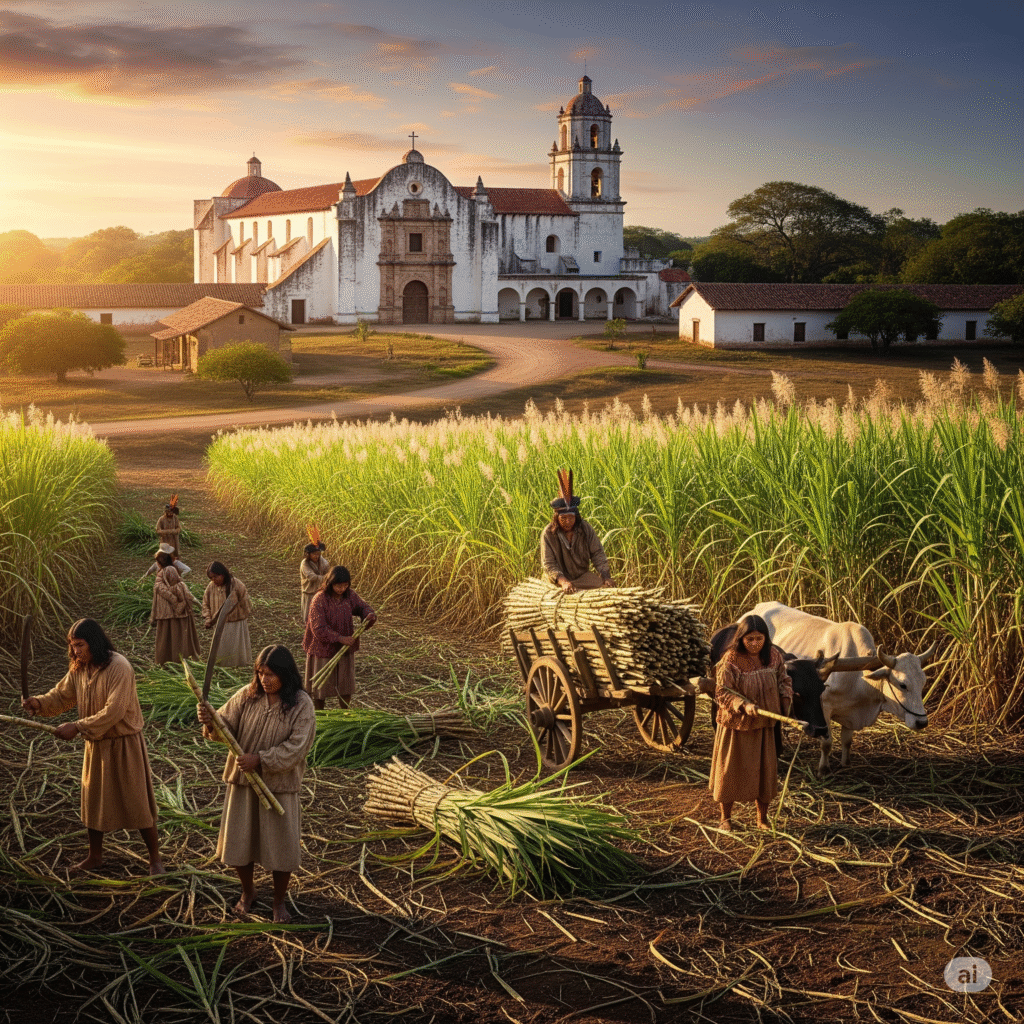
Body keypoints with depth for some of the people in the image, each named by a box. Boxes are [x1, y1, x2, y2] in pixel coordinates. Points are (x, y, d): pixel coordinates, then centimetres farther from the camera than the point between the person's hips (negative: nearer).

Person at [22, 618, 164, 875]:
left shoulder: (119, 668, -24)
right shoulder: (79, 670, 0)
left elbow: (113, 712, -28)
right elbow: (62, 695, 7)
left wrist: (77, 727, -29)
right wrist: (39, 703, -15)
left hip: (123, 744, -7)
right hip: (96, 745, 7)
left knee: (137, 802, 0)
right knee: (93, 801, 17)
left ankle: (155, 858, 13)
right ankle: (95, 856, 33)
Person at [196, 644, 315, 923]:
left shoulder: (301, 705, -14)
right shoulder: (248, 696, -4)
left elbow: (295, 748, -18)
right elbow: (227, 727, -4)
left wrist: (260, 759, -25)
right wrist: (212, 722, -27)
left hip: (279, 785, -3)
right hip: (243, 780, 3)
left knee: (280, 844, 6)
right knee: (239, 840, 13)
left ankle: (279, 901, 28)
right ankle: (248, 891, 39)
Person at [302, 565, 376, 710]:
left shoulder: (349, 595, -6)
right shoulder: (319, 599, -22)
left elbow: (362, 607, 7)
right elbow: (318, 629, -24)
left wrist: (370, 614, -18)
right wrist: (340, 638, -29)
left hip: (344, 648, 5)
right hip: (323, 648, -5)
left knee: (346, 687, 13)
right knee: (321, 686, 10)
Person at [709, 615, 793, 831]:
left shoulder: (774, 656, -4)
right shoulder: (731, 660, -19)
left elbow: (784, 681, 9)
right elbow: (721, 693, -18)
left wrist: (786, 699, -10)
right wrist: (743, 705, -31)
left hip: (764, 724, 4)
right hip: (736, 724, -4)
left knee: (765, 771, 10)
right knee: (731, 770, 7)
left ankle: (762, 818, 25)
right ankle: (726, 819, 21)